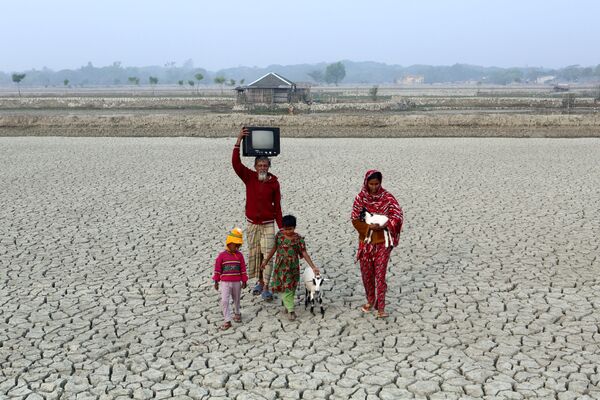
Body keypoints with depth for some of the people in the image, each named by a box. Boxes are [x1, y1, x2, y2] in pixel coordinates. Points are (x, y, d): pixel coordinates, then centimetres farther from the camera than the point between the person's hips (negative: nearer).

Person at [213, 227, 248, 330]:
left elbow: (243, 269, 3)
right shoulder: (222, 255, -8)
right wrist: (216, 282, 0)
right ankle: (227, 321, -4)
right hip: (225, 282, -2)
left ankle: (237, 313, 44)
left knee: (236, 299, 18)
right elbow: (217, 269, -2)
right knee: (224, 301, -10)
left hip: (237, 282, 2)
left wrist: (244, 281, 4)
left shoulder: (239, 255, -2)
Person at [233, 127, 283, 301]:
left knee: (267, 255, -7)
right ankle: (259, 281, 28)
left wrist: (282, 227, 2)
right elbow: (235, 163, -17)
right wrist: (239, 141, -25)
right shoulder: (249, 177, -3)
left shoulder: (274, 182, -4)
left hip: (268, 224, -1)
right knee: (254, 254, 9)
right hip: (252, 224, 2)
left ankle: (266, 288, -4)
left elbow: (277, 206, 1)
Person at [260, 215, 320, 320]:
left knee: (290, 288, 5)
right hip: (281, 266, 2)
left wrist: (313, 267, -18)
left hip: (293, 267, -2)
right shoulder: (279, 235, -2)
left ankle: (287, 305, 22)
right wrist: (266, 260, 13)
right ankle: (290, 310, 7)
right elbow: (274, 248, 9)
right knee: (284, 288, 1)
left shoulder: (298, 239, -11)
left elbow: (304, 253, -11)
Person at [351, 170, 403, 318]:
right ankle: (370, 300, 31)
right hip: (366, 240, 2)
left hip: (382, 240, -2)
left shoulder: (387, 197, -7)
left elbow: (398, 215, -13)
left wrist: (383, 226, -26)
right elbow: (355, 219, -4)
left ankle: (380, 307, 1)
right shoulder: (360, 197, -3)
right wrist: (369, 226, -20)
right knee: (366, 272, 11)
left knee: (380, 273, -5)